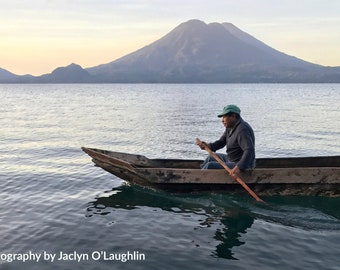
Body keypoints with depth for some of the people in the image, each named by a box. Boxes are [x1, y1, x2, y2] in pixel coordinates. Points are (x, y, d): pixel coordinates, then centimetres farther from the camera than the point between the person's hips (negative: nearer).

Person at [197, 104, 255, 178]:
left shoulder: (242, 130, -26)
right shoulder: (230, 127, 6)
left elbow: (249, 151, -35)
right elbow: (221, 142, 9)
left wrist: (239, 167, -45)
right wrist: (209, 146, -10)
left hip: (242, 165, -11)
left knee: (209, 166, -16)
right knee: (211, 158, 25)